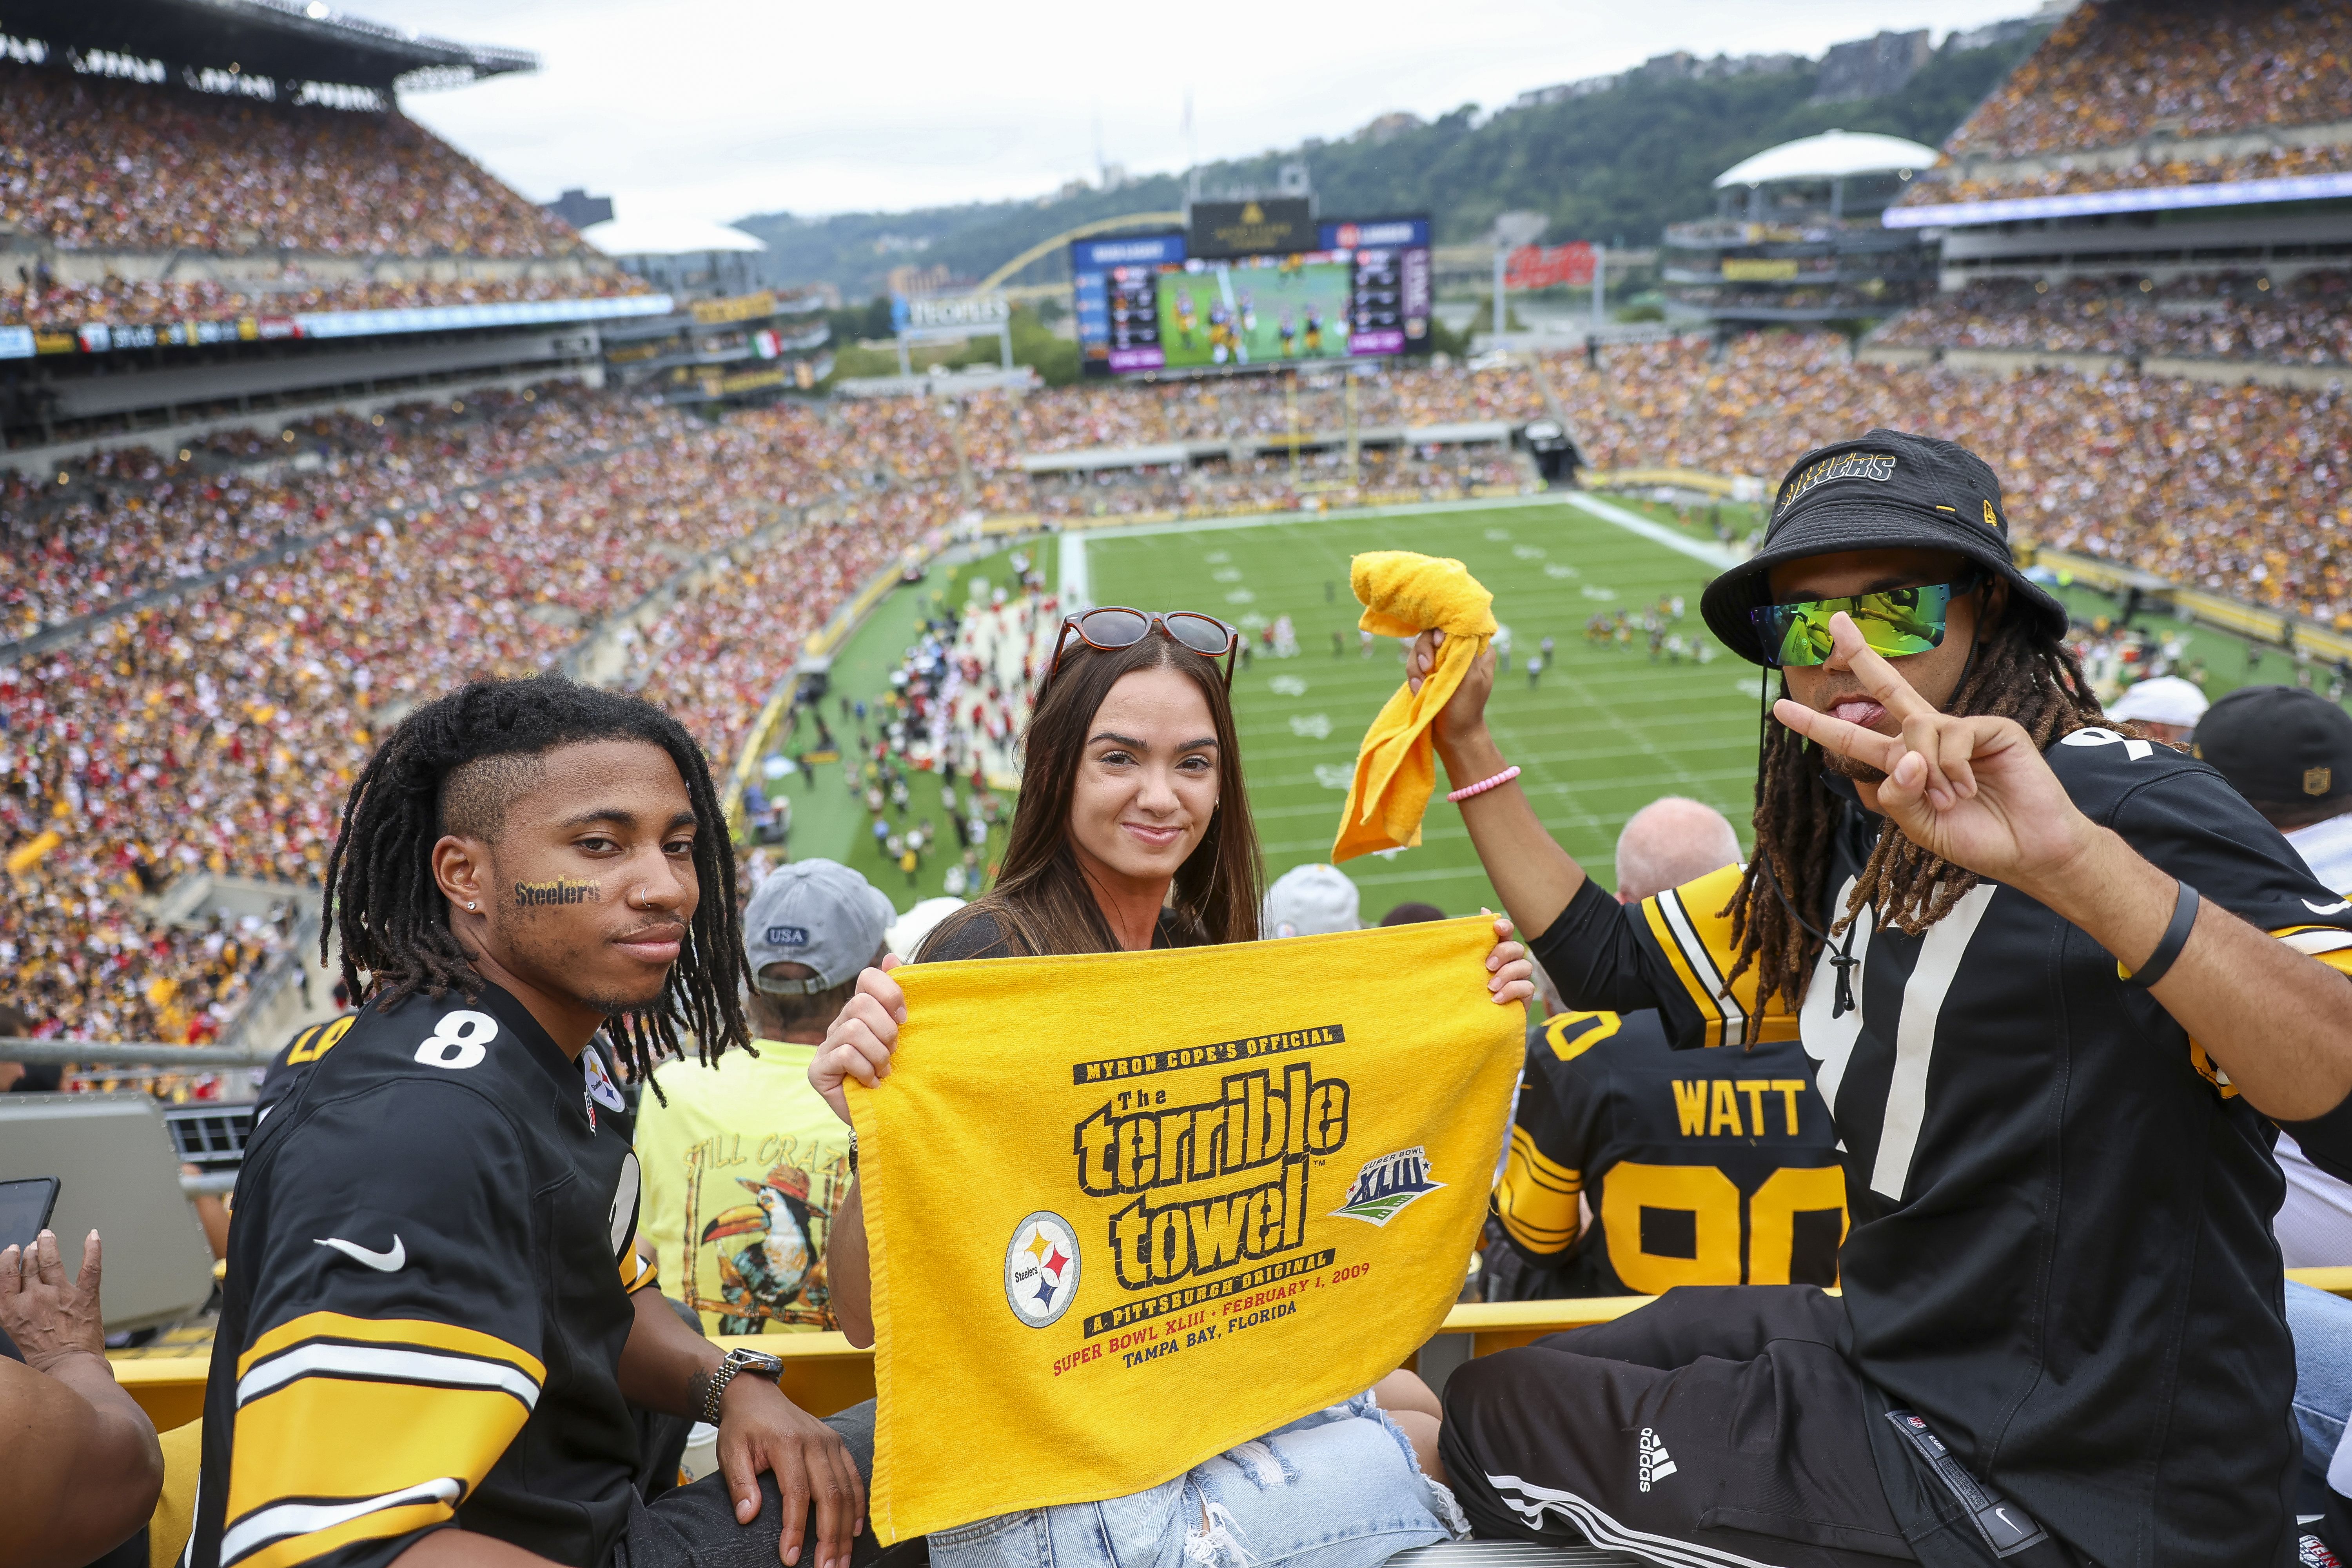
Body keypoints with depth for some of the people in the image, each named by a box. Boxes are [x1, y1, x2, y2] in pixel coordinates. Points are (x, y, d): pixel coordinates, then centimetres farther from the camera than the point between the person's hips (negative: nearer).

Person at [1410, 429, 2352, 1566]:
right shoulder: (1850, 847, 7)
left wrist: (2075, 861, -47)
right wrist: (1466, 746, 9)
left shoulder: (2123, 801, -19)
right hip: (1901, 1362, 8)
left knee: (1483, 1423, 0)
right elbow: (1617, 969, 13)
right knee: (1524, 1377, 19)